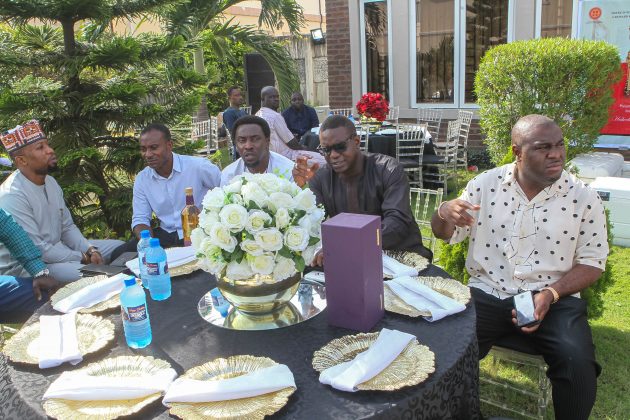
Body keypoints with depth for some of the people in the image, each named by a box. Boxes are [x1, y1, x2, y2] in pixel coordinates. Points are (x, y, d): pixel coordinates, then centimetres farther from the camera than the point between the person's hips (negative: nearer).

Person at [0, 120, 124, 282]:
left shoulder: (50, 182, 5)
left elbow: (67, 227, 8)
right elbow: (35, 251, -24)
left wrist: (90, 250, -9)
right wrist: (83, 258, -18)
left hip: (56, 248, 9)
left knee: (118, 248, 7)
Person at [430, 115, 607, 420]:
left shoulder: (584, 198, -1)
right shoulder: (486, 184, 0)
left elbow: (592, 262, 3)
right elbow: (445, 234, 8)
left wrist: (552, 293, -15)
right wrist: (445, 212, -18)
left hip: (554, 299, 0)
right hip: (486, 294, 0)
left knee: (578, 363, -26)